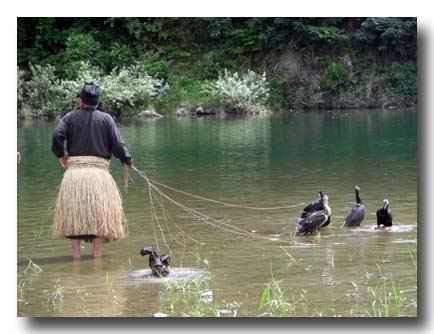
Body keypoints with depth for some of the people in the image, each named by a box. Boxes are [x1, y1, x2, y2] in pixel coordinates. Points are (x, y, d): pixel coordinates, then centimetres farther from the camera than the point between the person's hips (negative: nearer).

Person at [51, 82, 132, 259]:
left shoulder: (70, 117, 6)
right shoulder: (106, 118, 5)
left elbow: (57, 135, -8)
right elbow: (118, 144, -1)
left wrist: (60, 154, 9)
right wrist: (126, 160, 16)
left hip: (74, 170, 0)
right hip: (99, 170, 0)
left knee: (73, 211, 9)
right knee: (99, 211, 8)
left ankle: (76, 252, 8)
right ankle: (97, 252, 7)